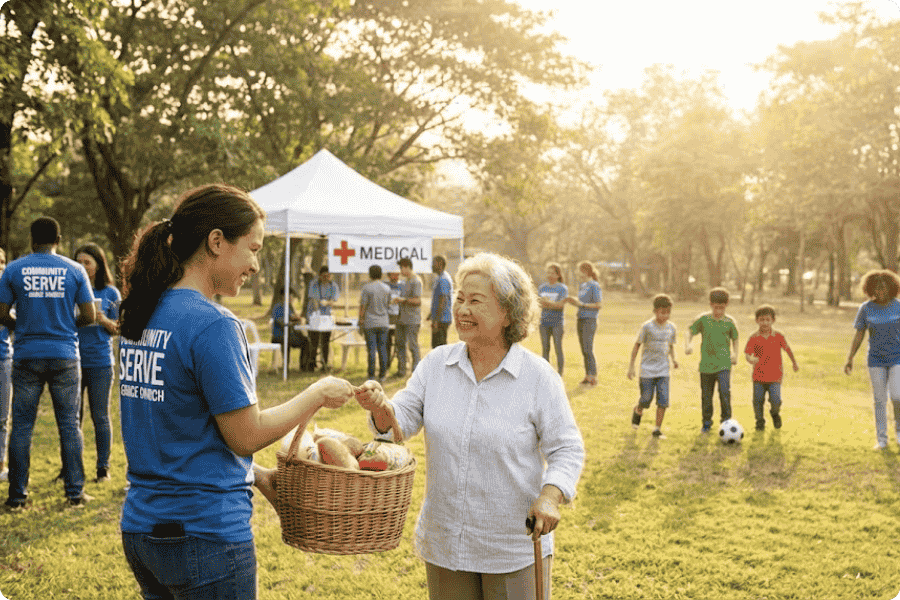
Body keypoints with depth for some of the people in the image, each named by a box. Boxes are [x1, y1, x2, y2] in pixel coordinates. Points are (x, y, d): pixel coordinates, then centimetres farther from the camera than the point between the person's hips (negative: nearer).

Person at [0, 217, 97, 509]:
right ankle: (75, 491, 9)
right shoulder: (74, 270, 1)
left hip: (26, 356, 0)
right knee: (69, 424, 6)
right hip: (64, 356, 0)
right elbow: (89, 316, 0)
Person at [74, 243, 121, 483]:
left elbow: (117, 329, 4)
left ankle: (103, 467, 13)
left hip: (99, 362, -2)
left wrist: (103, 320, -15)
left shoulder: (110, 293, 2)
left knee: (100, 416, 3)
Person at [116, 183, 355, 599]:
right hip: (205, 533, -8)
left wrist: (254, 474, 13)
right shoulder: (212, 324, -19)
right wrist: (319, 394, -3)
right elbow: (246, 435, -15)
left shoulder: (139, 315, 6)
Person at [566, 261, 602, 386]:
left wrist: (581, 304, -18)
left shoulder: (594, 286, -10)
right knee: (584, 350, 9)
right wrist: (572, 301, 3)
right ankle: (587, 376, 14)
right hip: (581, 319, 8)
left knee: (588, 350, -10)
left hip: (590, 320, -8)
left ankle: (594, 377, -6)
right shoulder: (582, 286, 15)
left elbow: (599, 304, -14)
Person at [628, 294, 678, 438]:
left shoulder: (671, 327, 4)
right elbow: (637, 345, -2)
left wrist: (673, 358, -1)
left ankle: (657, 429, 6)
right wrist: (631, 365, -2)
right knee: (646, 400, 2)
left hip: (663, 370, 3)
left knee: (663, 400, -6)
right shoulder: (647, 326, -9)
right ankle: (637, 411, 37)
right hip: (647, 370, -3)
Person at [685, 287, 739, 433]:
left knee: (725, 391, -17)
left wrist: (735, 353, 3)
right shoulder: (703, 319, -3)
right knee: (706, 395, 9)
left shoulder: (729, 322, 0)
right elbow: (690, 331, 5)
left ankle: (726, 420, -1)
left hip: (724, 364, -1)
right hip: (706, 364, 1)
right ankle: (707, 423, 26)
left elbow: (735, 339, 14)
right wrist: (687, 344, -11)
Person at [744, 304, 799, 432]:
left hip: (775, 376, -1)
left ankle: (775, 413, 25)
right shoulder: (754, 338, -4)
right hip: (758, 376, 1)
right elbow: (747, 353, -8)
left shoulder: (778, 336, -2)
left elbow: (787, 349, 12)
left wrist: (795, 363, 23)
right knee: (758, 401, 5)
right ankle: (760, 421, 28)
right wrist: (750, 359, -32)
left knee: (776, 401, -10)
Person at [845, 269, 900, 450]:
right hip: (876, 359, 1)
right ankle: (881, 439, 16)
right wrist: (850, 360, -10)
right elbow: (858, 336, -3)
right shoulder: (865, 308, -8)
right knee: (880, 400, 4)